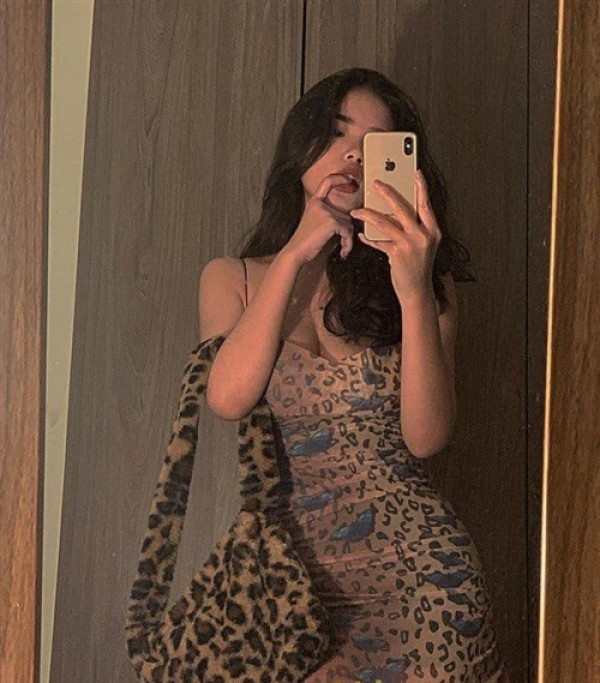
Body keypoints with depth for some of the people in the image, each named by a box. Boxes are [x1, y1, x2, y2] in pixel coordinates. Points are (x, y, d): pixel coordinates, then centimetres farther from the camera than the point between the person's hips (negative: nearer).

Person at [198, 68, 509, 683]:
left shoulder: (427, 282, 4)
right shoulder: (232, 278, 7)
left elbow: (426, 437, -8)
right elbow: (228, 398, -11)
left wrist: (414, 291, -20)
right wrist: (297, 252, -12)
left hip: (414, 567, 0)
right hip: (293, 570, 1)